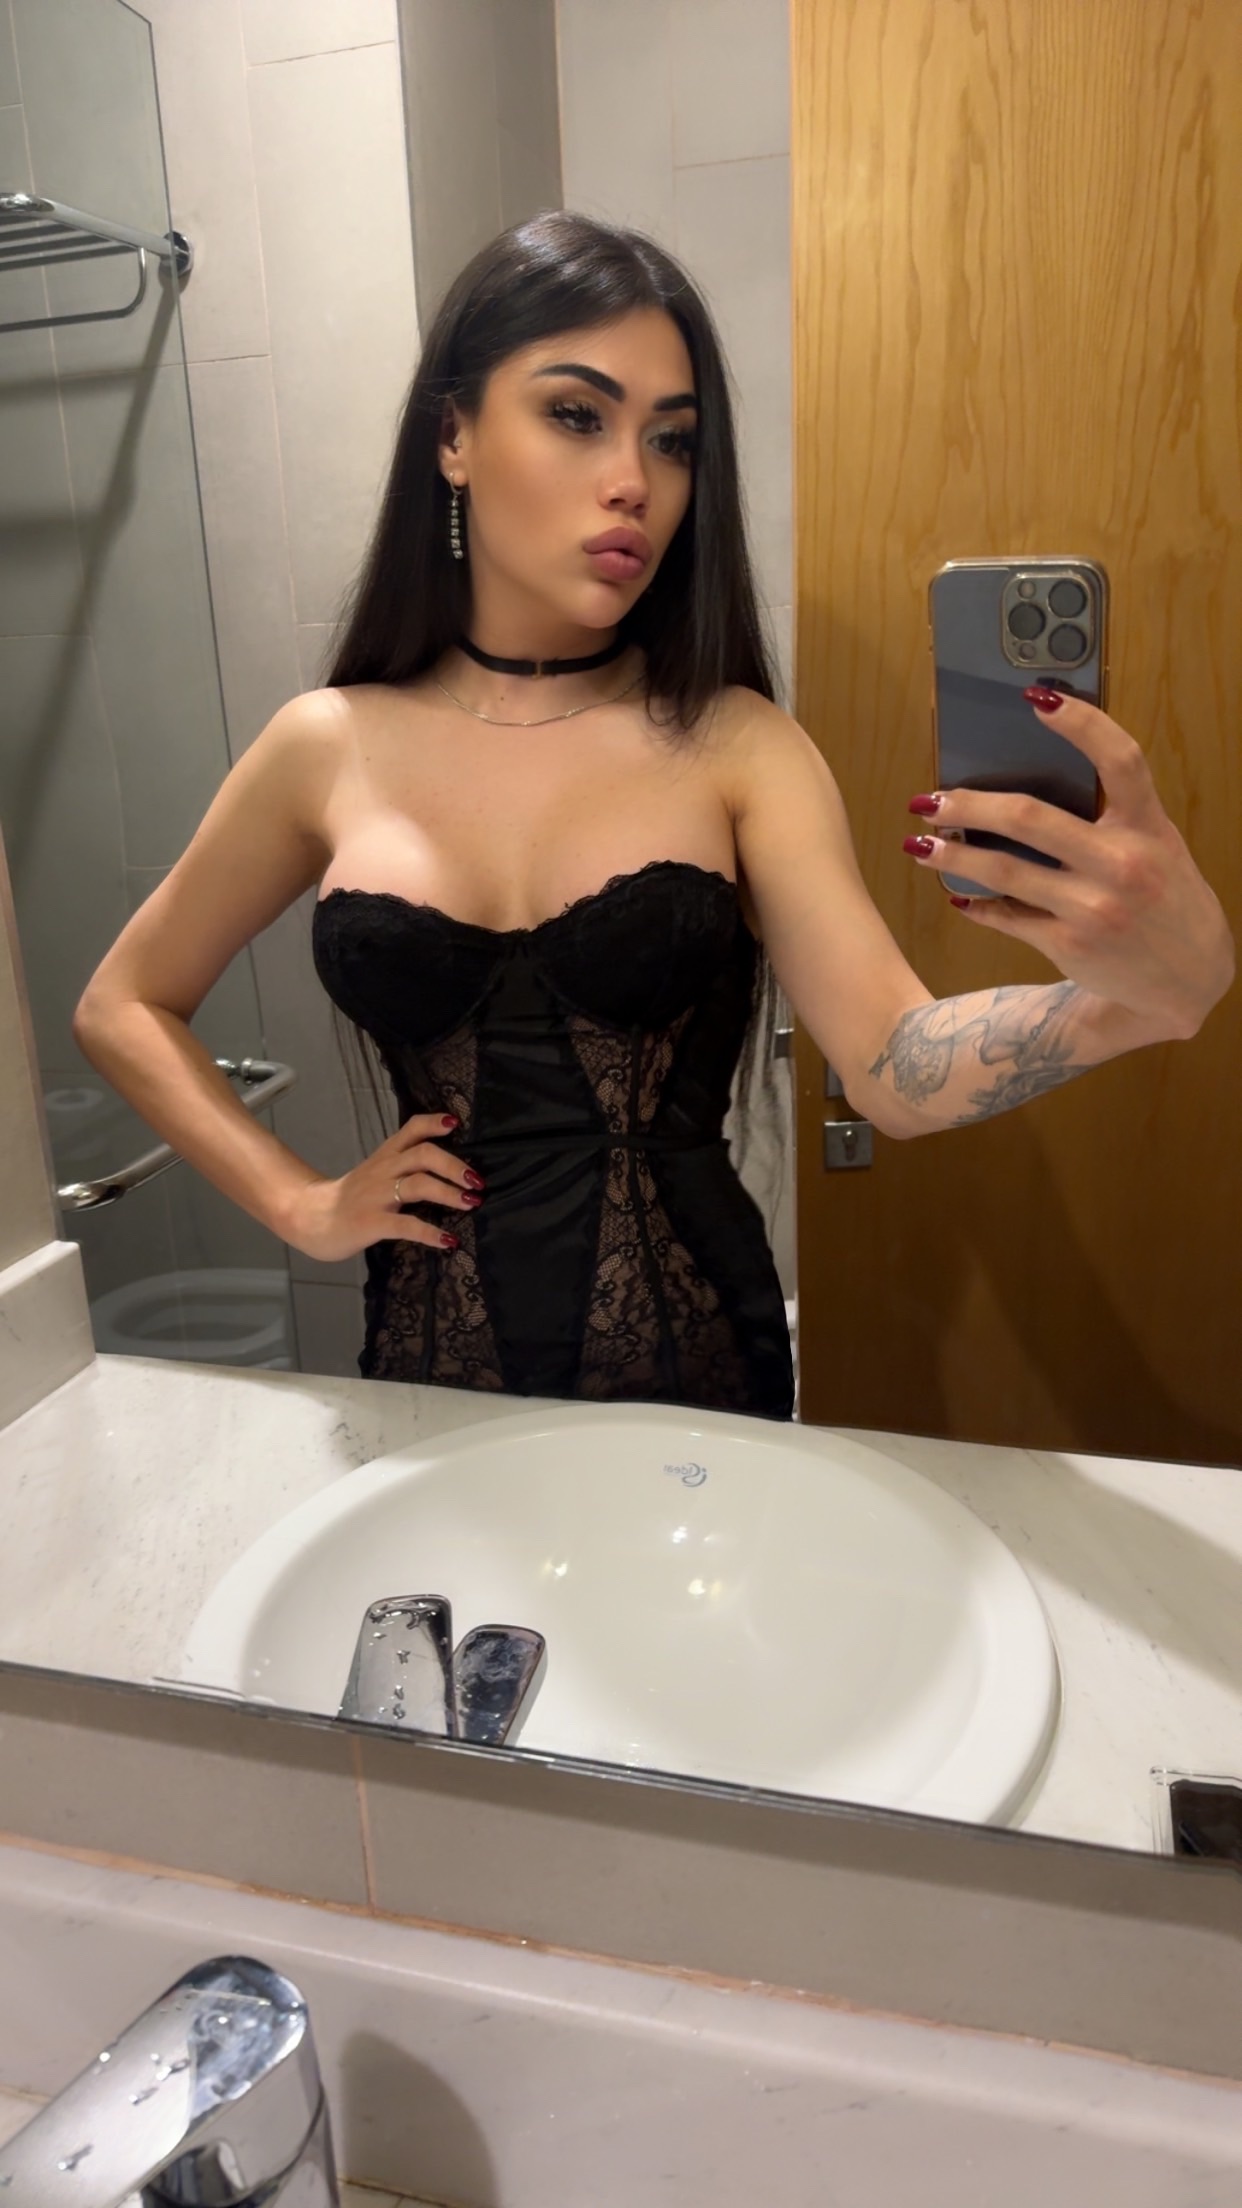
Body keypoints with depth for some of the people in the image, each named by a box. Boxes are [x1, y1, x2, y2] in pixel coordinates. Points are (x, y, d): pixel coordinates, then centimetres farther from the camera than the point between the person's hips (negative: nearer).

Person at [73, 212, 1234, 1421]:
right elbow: (123, 1009, 7)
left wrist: (1139, 996, -38)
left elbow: (894, 1069, -20)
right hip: (434, 1367, 1)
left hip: (694, 1369, 0)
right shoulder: (329, 749, -4)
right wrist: (299, 1203, -2)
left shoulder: (734, 746, -8)